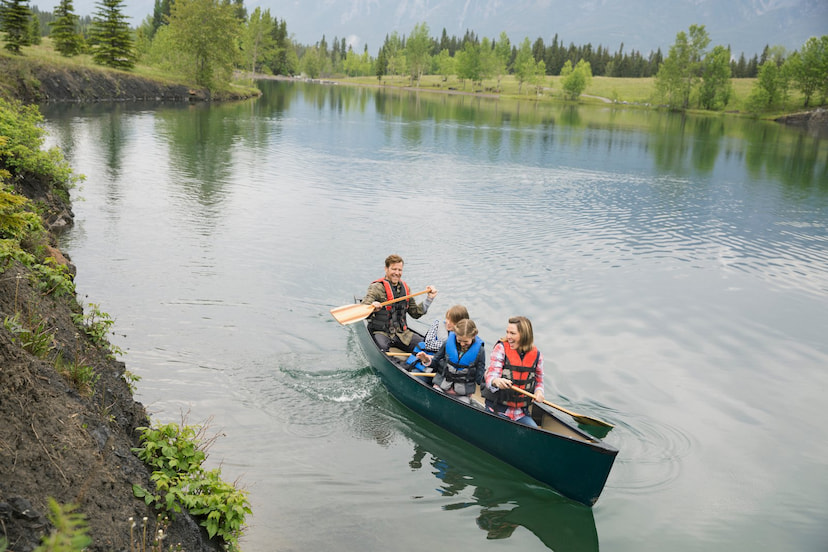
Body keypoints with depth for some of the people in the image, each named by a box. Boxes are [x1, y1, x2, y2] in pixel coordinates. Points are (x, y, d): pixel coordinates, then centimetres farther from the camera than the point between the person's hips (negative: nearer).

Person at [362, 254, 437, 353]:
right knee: (382, 348, -36)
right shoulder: (376, 287, -6)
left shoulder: (405, 288, 14)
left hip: (402, 333, 5)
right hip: (380, 332, -5)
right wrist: (372, 308, -42)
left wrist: (429, 298, 11)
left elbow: (415, 313, 21)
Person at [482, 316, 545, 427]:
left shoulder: (536, 355, 1)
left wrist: (538, 391, -8)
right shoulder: (501, 348, -7)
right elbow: (490, 377, -16)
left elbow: (539, 381, 16)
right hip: (497, 409, -3)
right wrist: (496, 381, -41)